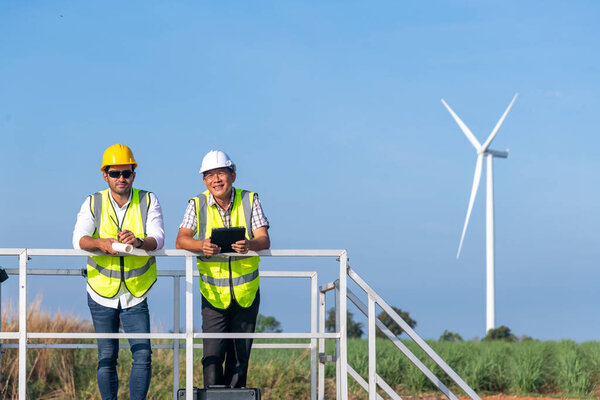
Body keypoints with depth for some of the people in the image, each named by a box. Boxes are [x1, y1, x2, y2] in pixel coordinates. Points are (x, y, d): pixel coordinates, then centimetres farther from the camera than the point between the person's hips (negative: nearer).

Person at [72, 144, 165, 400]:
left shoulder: (148, 201, -3)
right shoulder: (93, 204, -3)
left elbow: (158, 238, -16)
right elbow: (79, 239, -18)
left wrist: (139, 241, -39)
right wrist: (101, 243, -40)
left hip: (136, 295, 0)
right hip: (102, 293, 0)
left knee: (143, 354, -10)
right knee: (107, 357, 4)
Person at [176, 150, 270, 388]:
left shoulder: (250, 201, -2)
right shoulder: (197, 205, -2)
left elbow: (264, 240, -11)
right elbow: (181, 240, -13)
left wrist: (248, 245, -35)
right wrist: (202, 245, -35)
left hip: (246, 293, 1)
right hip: (213, 293, -1)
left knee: (240, 355, 6)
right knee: (213, 355, -9)